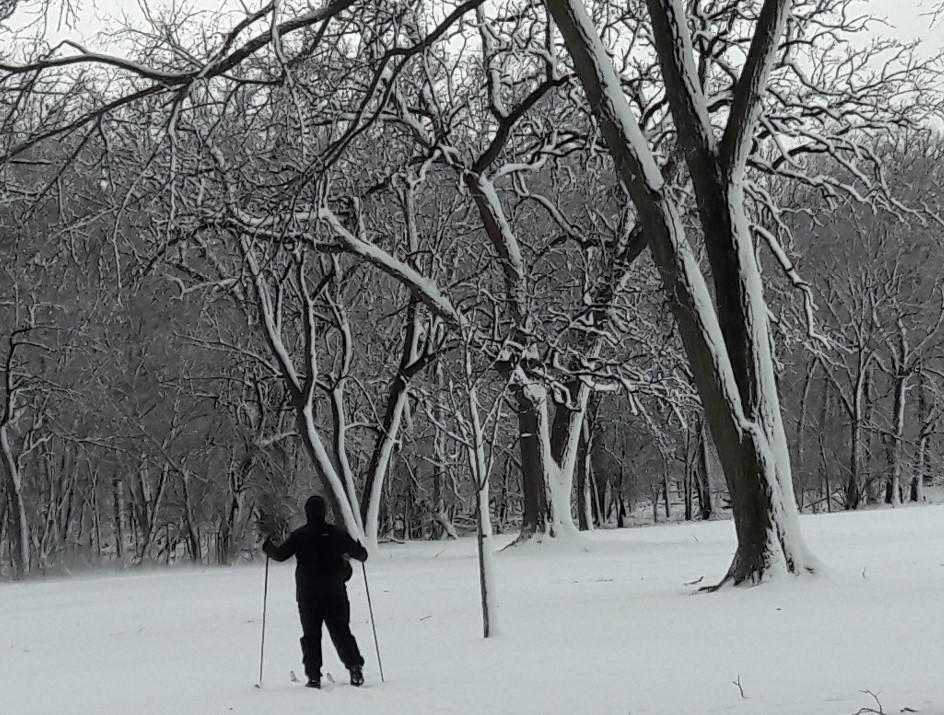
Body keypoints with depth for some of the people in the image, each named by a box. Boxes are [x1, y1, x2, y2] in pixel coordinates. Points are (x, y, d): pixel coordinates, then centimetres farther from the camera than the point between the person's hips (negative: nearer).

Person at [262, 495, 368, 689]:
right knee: (341, 632, 8)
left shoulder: (299, 535, -6)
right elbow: (360, 554, 5)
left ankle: (313, 676, -1)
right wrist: (360, 550, 29)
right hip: (335, 594, 1)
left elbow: (281, 554, -6)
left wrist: (267, 546, 13)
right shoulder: (337, 533, 0)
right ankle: (355, 667, -7)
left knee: (311, 636, 6)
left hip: (308, 595, -1)